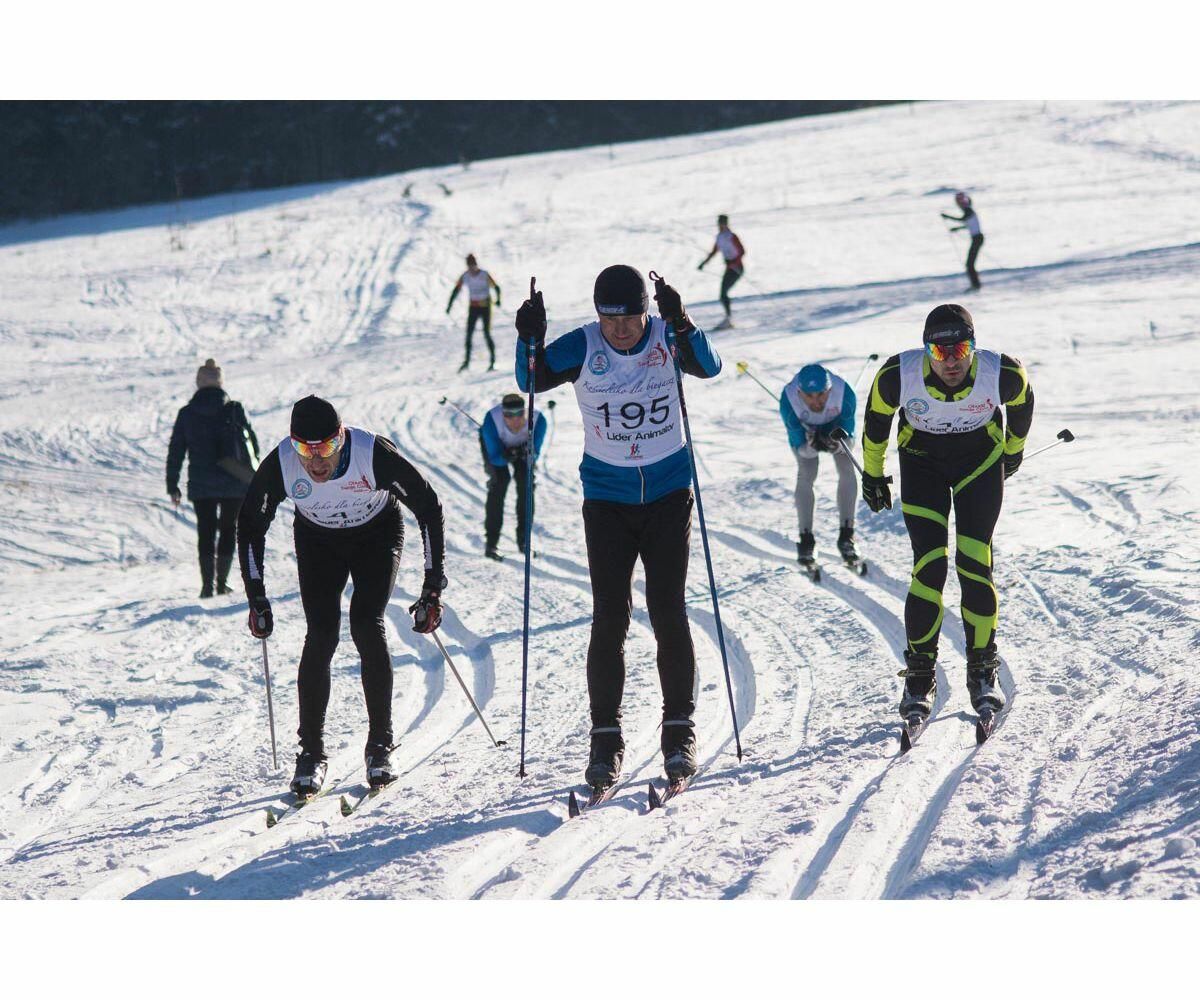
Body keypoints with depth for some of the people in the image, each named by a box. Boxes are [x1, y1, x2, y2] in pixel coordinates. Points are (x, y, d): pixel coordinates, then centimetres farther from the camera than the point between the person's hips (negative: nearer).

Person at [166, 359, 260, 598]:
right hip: (234, 484, 0)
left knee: (206, 533, 8)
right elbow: (252, 443, 1)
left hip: (201, 486, 0)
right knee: (228, 530, 13)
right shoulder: (235, 410, -3)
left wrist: (172, 486, 9)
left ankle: (208, 585, -2)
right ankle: (222, 583, 10)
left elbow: (175, 452, 2)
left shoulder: (187, 414, 0)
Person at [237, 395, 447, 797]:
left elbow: (427, 506, -23)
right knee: (321, 637, -13)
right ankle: (311, 752, -2)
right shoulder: (280, 465, -30)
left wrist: (433, 587, -24)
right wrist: (257, 599, -13)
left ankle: (380, 745, -5)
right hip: (317, 541, 1)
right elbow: (250, 525, -12)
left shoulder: (374, 454, -36)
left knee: (367, 628, -18)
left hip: (377, 534, -1)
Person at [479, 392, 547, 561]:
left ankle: (523, 540, 4)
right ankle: (490, 544, -16)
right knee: (500, 480, -20)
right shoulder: (492, 420, -42)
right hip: (495, 444, -2)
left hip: (523, 444, 2)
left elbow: (535, 454, -30)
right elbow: (495, 457, -35)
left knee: (526, 481, -12)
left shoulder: (538, 419, -37)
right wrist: (506, 457, -56)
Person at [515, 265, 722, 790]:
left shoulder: (666, 337, -8)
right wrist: (530, 340, -31)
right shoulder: (582, 347, -7)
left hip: (668, 495, 0)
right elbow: (531, 382, -14)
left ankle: (679, 729, 8)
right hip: (607, 499, 0)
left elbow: (708, 367, -24)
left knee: (668, 615, -3)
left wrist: (681, 325, -39)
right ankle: (606, 736, 4)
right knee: (610, 618, -3)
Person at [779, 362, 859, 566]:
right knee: (806, 474, -16)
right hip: (805, 430, -1)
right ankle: (806, 538, -5)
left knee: (847, 469, -15)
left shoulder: (844, 394, -39)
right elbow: (800, 447, -32)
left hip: (837, 427, 1)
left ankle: (846, 535, -6)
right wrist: (812, 446, -55)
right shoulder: (789, 400, -39)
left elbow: (849, 437, -28)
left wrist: (837, 443, -51)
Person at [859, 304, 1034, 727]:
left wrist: (1014, 450, 14)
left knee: (975, 566, -9)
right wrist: (872, 474, 6)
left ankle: (983, 672, 6)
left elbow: (1021, 402, -3)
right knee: (929, 568, -12)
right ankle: (920, 677, 0)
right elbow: (876, 420, -7)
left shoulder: (1003, 374, -29)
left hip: (980, 462, 0)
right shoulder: (898, 376, -29)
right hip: (921, 462, 0)